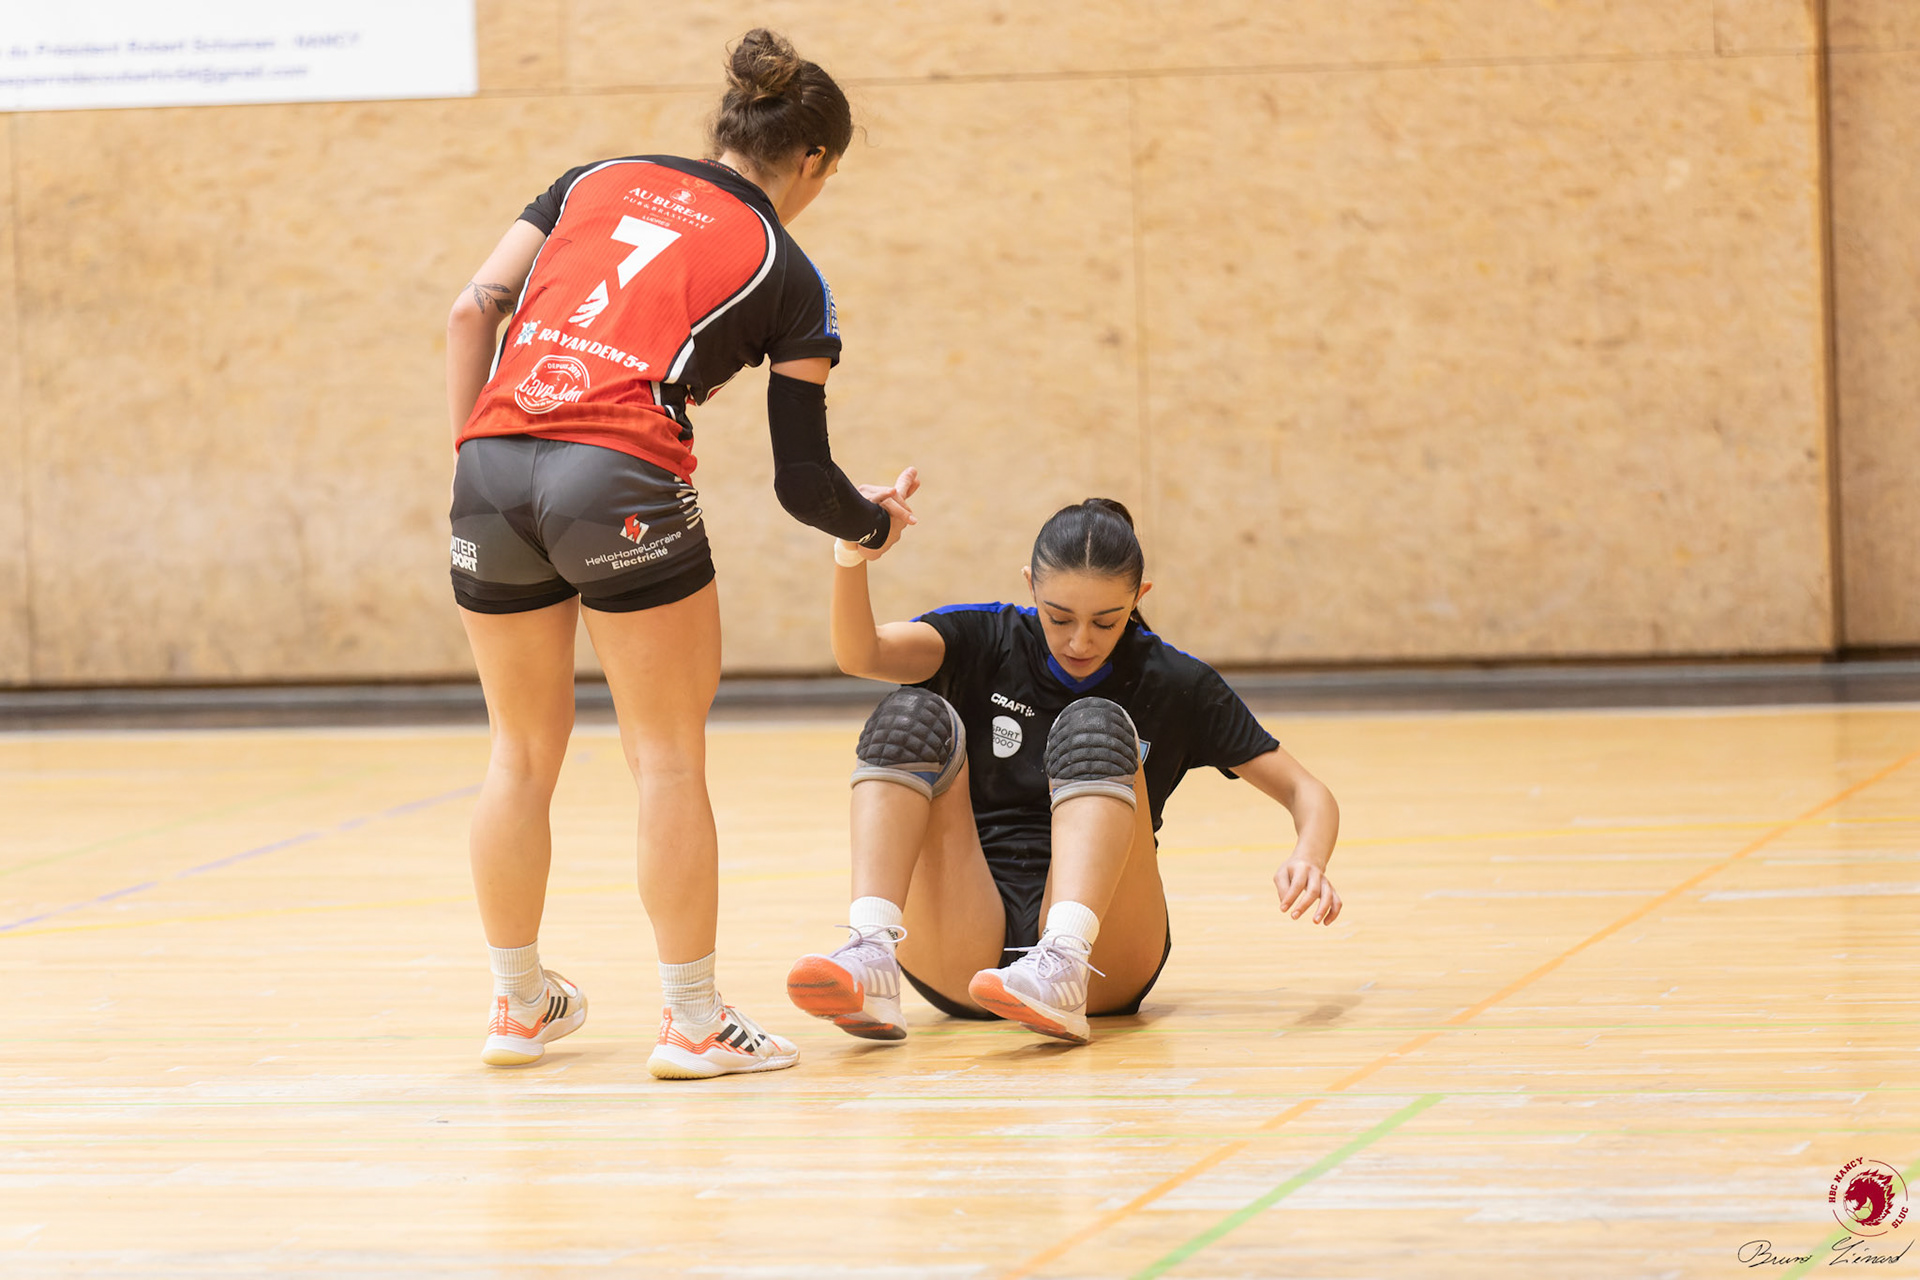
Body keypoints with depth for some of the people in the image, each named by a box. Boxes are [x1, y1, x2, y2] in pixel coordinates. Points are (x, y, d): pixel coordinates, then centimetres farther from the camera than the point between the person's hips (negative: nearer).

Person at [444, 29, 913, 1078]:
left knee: (522, 753, 17)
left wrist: (475, 459, 13)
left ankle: (519, 1004, 28)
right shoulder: (787, 278, 10)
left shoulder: (599, 182, 21)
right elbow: (802, 480, 11)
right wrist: (877, 524, 31)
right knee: (669, 757, 6)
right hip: (622, 480, -5)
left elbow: (474, 310, 11)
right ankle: (693, 1022, 9)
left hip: (493, 463, 5)